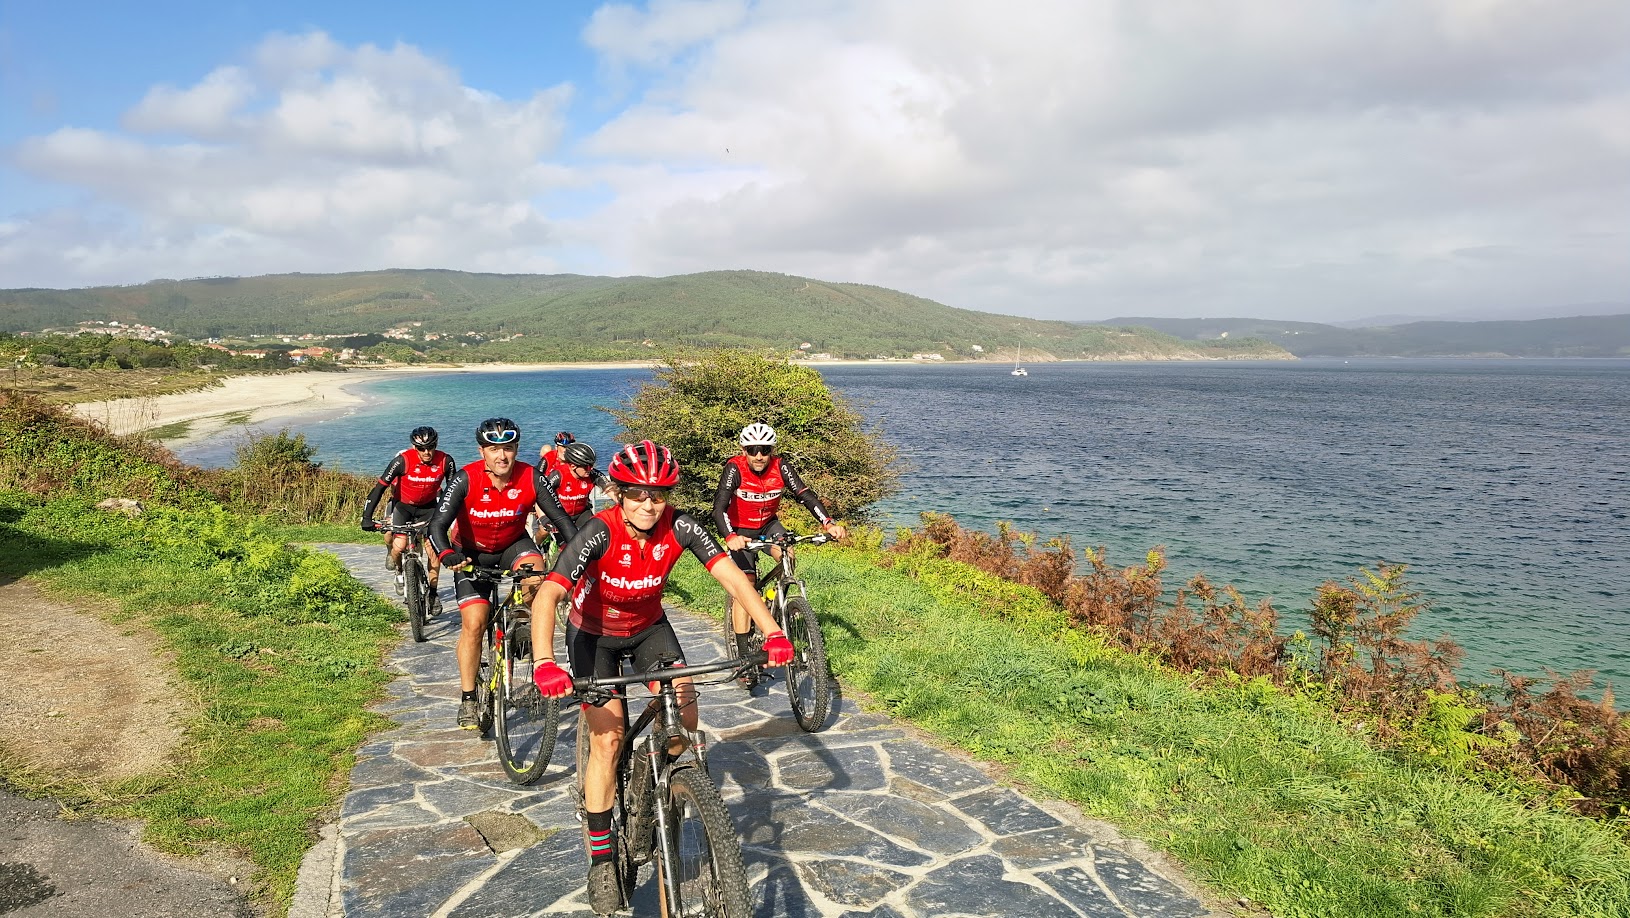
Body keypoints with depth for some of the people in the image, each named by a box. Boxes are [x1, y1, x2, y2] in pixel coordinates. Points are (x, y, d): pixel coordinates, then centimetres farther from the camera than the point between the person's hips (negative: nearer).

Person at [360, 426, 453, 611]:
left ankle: (433, 592, 3)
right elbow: (379, 487, -24)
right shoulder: (403, 460, -27)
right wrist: (367, 517, -29)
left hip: (428, 506, 1)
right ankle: (398, 571, 19)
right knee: (399, 546, -18)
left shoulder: (445, 461, -21)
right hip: (403, 505, -1)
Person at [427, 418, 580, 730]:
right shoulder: (465, 480, -25)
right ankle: (468, 699, 5)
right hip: (472, 553, -1)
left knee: (536, 578, -32)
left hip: (514, 544, 1)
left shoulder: (531, 478, -22)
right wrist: (447, 555, -49)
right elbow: (438, 524, -29)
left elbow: (561, 519, -20)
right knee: (473, 624, -11)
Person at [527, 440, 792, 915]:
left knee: (685, 717, -14)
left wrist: (772, 634, -41)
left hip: (649, 628, 3)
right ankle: (601, 859, 5)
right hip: (594, 634, -3)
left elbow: (731, 576, -29)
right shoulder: (600, 532, -32)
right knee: (607, 737, -12)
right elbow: (548, 594, -41)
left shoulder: (679, 527, -25)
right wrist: (544, 663, -56)